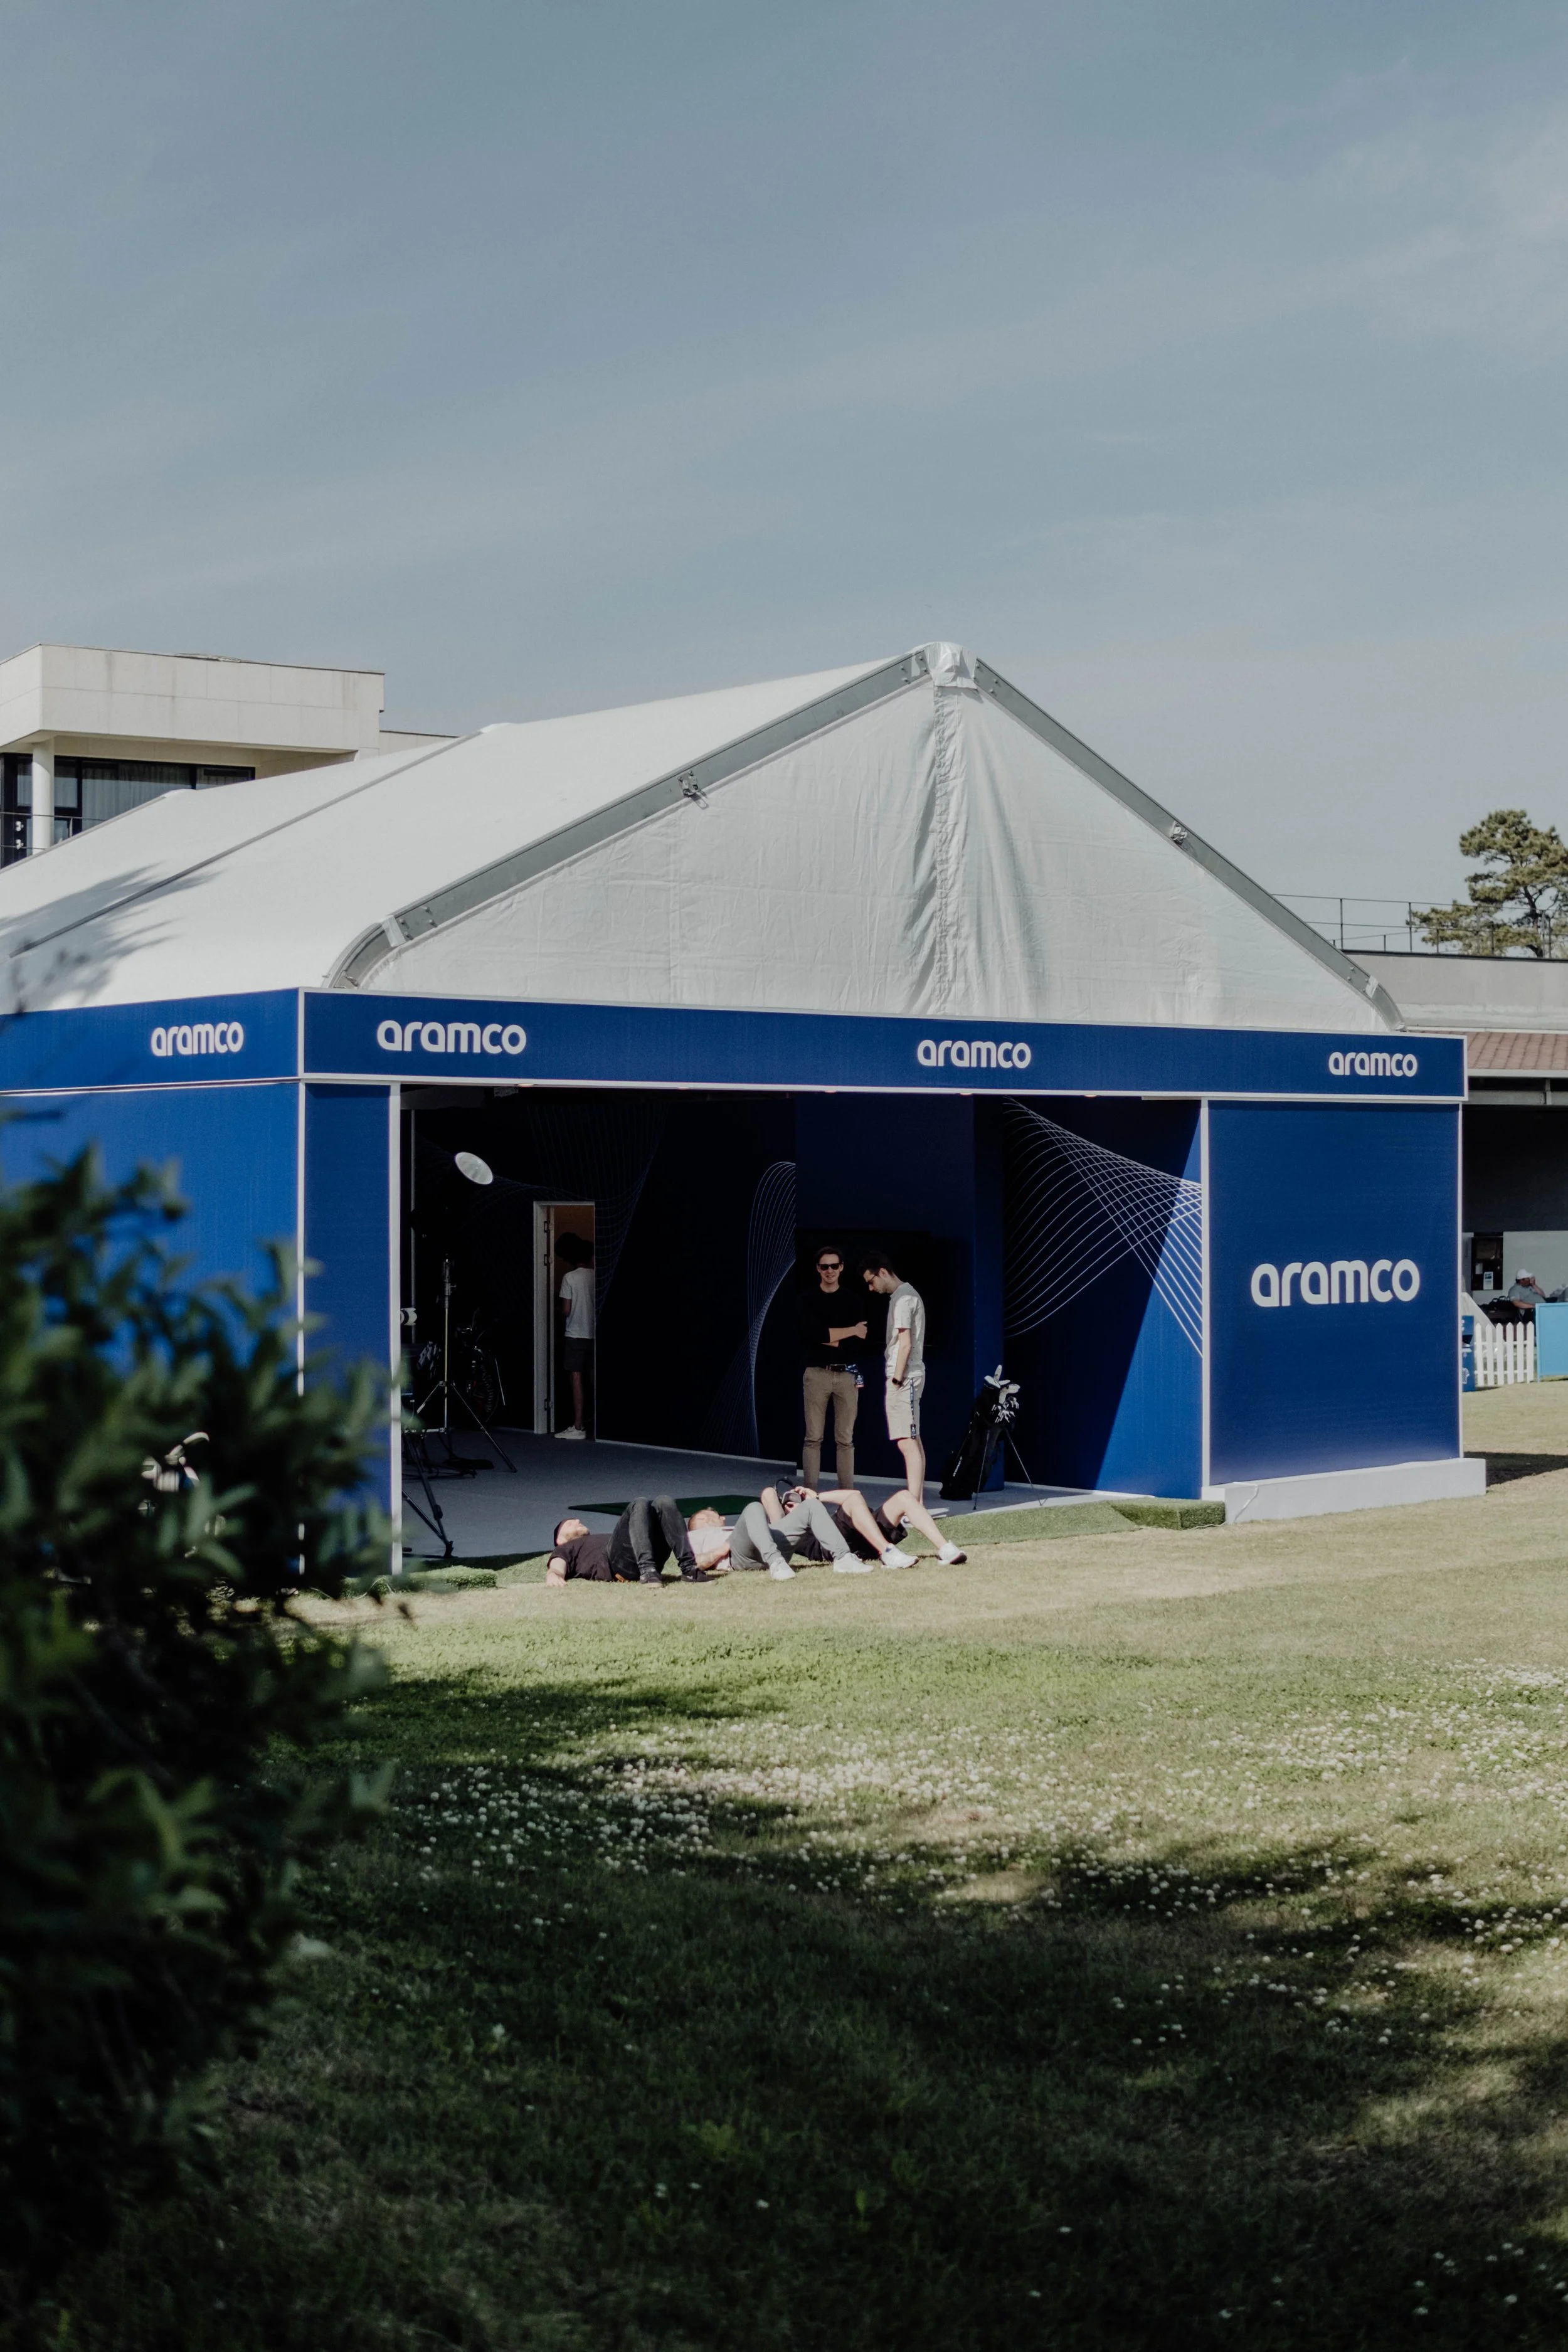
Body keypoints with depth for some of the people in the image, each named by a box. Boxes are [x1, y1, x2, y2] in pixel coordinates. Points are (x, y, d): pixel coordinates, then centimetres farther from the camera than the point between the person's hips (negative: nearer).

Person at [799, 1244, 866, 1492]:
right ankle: (810, 1494, -1)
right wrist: (851, 1331, -4)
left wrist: (827, 1338, -9)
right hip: (817, 1374, -1)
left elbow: (862, 1336, 0)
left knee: (846, 1439, 2)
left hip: (846, 1375, 1)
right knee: (813, 1438, -2)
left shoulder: (852, 1299, 10)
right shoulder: (808, 1299, 5)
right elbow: (813, 1334, -9)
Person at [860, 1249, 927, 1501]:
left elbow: (905, 1344, -18)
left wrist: (897, 1379, -17)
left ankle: (913, 1505, -20)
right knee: (913, 1440, 10)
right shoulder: (906, 1294, 17)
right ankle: (918, 1502, 13)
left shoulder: (902, 1298, -13)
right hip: (908, 1375, 10)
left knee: (907, 1442, -14)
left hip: (904, 1377, -10)